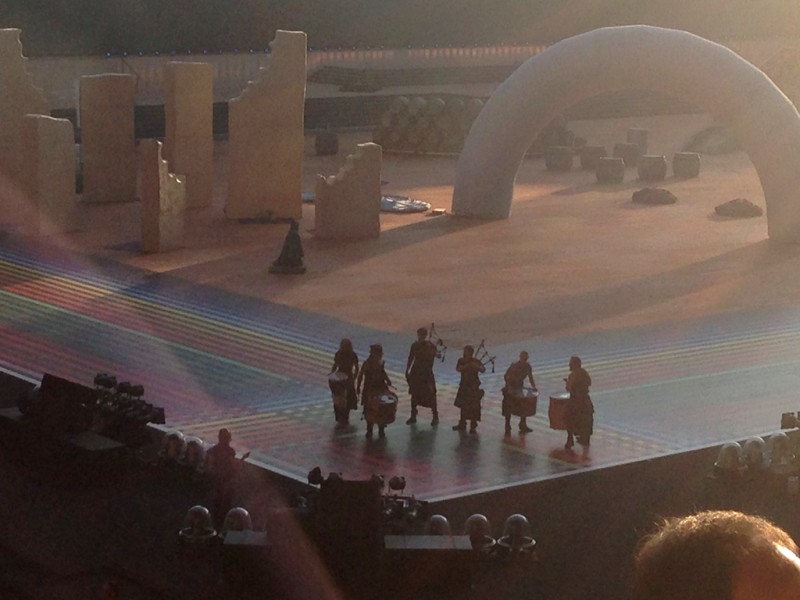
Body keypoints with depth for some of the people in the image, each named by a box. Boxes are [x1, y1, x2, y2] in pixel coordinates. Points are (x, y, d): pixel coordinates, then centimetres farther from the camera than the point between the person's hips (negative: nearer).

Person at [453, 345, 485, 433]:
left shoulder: (475, 361, -9)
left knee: (473, 408, -8)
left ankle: (473, 426, -2)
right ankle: (462, 425, 27)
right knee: (463, 406, 14)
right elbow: (458, 369, -16)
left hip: (473, 387, -4)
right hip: (464, 386, 5)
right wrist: (467, 365, -31)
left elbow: (483, 369, -25)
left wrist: (477, 367, -46)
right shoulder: (461, 361, 2)